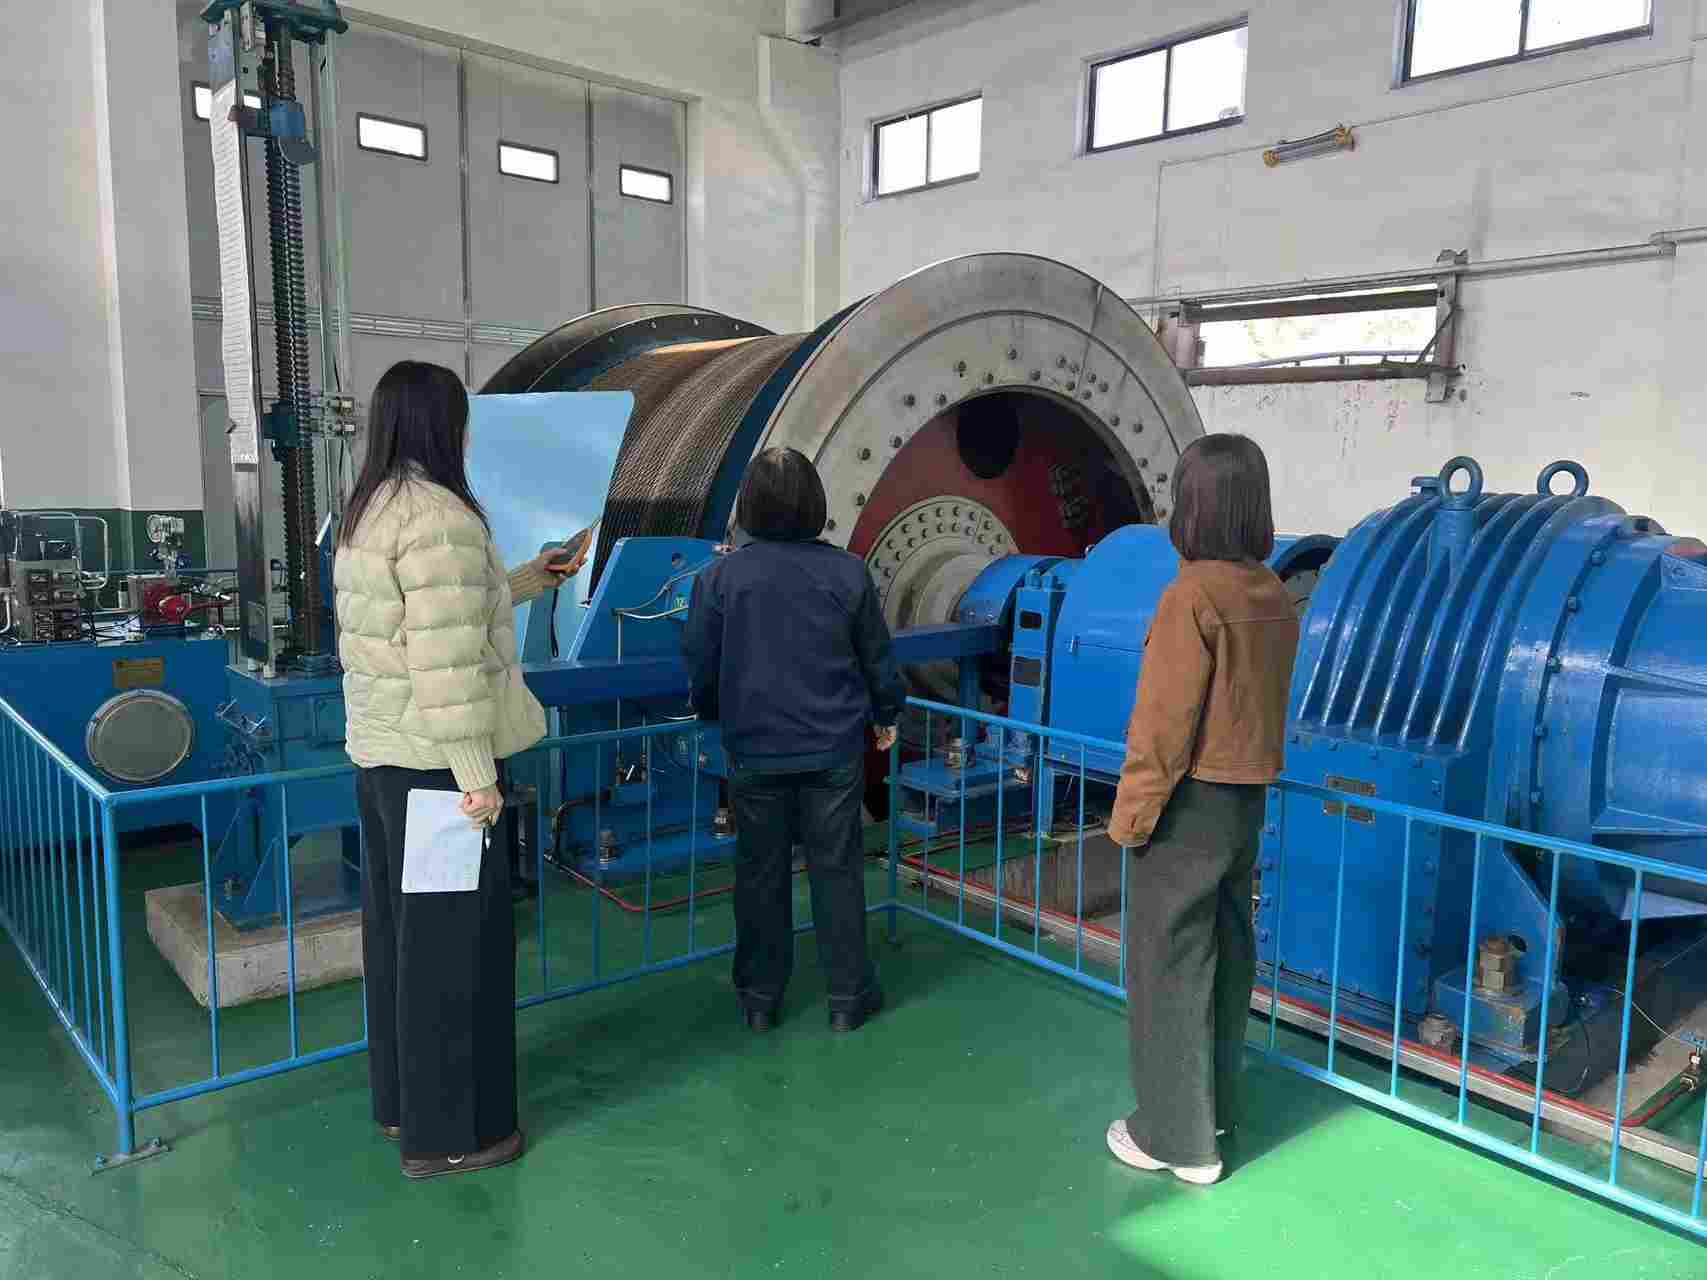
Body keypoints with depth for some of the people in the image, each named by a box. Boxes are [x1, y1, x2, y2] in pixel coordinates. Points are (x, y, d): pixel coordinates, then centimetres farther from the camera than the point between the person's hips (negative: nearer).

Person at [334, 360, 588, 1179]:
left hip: (379, 751, 10)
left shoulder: (367, 512, 12)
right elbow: (447, 659, -23)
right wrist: (476, 775, -20)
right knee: (451, 935, 1)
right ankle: (445, 1131, 13)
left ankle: (400, 1101, 32)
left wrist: (525, 582, 30)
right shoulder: (439, 517, -18)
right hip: (432, 759, -10)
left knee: (399, 925, 18)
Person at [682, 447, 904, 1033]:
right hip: (834, 750, 0)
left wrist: (712, 712, 20)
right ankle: (848, 996, 21)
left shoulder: (720, 577, -9)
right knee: (836, 868, 11)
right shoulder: (847, 572, -7)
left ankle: (760, 997, 25)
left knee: (761, 871, 13)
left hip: (755, 751, 0)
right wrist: (887, 714, 21)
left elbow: (700, 666, -1)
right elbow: (877, 656, 3)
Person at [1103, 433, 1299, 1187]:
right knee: (1227, 952, 18)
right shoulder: (1274, 598, 3)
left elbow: (1163, 723, -19)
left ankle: (1177, 1136, 15)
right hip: (1246, 799, 8)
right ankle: (1216, 1104, 35)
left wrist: (1130, 815, -11)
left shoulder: (1194, 595, -20)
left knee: (1169, 962, 4)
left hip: (1189, 804, -8)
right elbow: (1266, 702, 10)